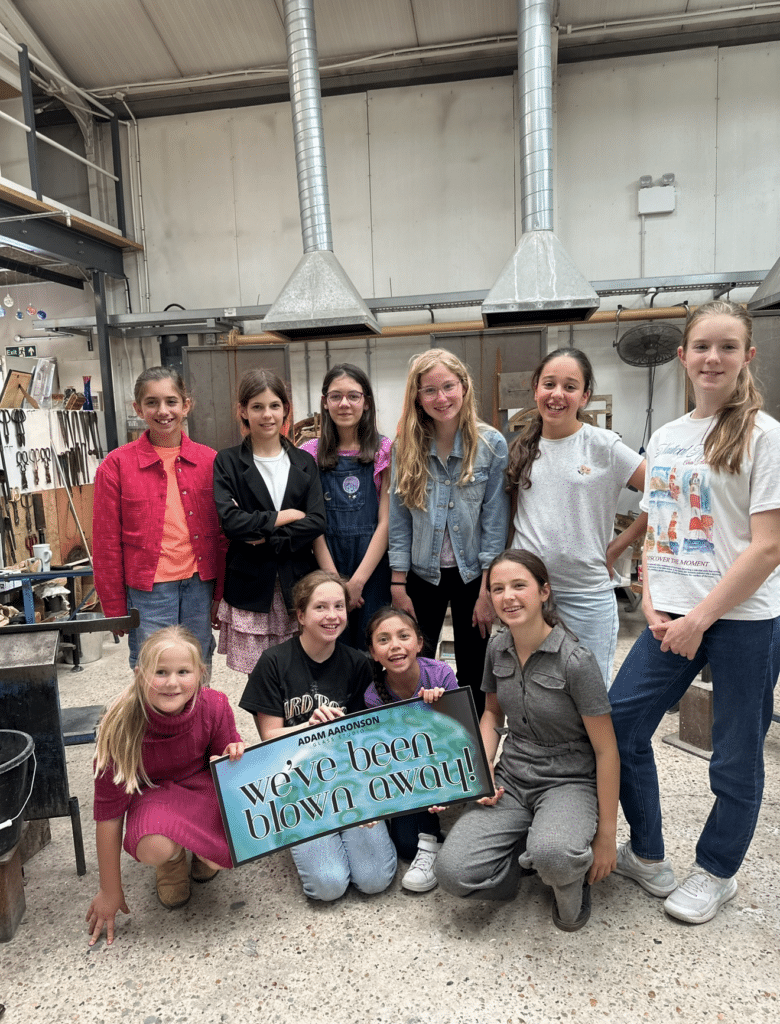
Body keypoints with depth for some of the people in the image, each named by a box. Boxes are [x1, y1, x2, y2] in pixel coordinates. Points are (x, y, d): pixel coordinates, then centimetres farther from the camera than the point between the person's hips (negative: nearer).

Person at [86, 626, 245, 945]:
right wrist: (110, 892, -10)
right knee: (154, 848, -34)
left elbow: (226, 756, -3)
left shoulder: (214, 706, -24)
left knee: (230, 851, -27)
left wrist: (234, 758, -30)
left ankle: (202, 851, 13)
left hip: (202, 784, 1)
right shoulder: (122, 726, -27)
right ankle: (173, 860, 6)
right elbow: (108, 813, -18)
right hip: (152, 792, -1)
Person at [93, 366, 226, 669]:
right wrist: (115, 608, 0)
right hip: (148, 590, -2)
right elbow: (106, 543, 0)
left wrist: (221, 593, 4)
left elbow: (222, 533, 6)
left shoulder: (209, 460, 3)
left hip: (200, 586, 2)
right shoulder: (117, 464, -3)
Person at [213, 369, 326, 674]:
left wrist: (267, 537, -13)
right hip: (250, 585, -2)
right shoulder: (227, 462, 1)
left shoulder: (304, 462, 8)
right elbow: (230, 521, -13)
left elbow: (317, 522, -4)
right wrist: (287, 516, -9)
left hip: (296, 583, 2)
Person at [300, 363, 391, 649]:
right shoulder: (311, 453, 5)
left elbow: (386, 521, -4)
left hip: (373, 567, -1)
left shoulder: (385, 451, 1)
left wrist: (357, 581, -10)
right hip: (326, 565, 1)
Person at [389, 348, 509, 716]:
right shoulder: (405, 446, -3)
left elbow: (495, 522, -8)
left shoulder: (491, 444, -8)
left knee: (473, 675, 12)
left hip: (472, 575, -1)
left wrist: (487, 590, -10)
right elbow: (399, 521, -1)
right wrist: (398, 586, -3)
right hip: (422, 575, 2)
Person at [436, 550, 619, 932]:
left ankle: (572, 875, -1)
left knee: (553, 857, -38)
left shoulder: (575, 660, -18)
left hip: (569, 782, -4)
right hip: (511, 780, 4)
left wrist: (607, 834, -11)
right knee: (452, 873, -18)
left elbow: (606, 750, -13)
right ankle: (530, 851, 9)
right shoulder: (497, 647, -1)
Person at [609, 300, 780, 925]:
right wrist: (652, 605, -1)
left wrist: (699, 619, -15)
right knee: (618, 725, 6)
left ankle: (716, 872, 34)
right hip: (673, 617, 5)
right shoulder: (664, 439, 9)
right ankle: (647, 856, 29)